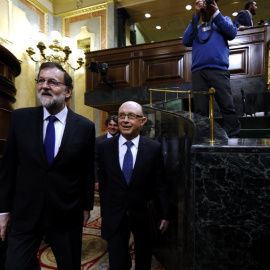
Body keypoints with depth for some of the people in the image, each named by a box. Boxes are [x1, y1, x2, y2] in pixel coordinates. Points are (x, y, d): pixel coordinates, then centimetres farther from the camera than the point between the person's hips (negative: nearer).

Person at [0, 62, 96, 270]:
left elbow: (88, 171, -1)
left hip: (67, 216, 0)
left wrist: (87, 206, 6)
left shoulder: (85, 126, -8)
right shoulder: (20, 118, -4)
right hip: (24, 214, 1)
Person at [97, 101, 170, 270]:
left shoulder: (154, 148, -11)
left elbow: (161, 184, -5)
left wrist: (165, 215, -1)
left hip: (144, 215, 1)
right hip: (114, 216, 0)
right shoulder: (104, 147, -7)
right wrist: (104, 213, 5)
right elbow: (103, 183, 0)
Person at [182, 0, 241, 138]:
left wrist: (216, 12, 7)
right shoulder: (196, 28, 28)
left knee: (227, 107, -10)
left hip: (218, 70, -1)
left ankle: (233, 139, -7)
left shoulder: (223, 20, 25)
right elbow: (186, 41, 10)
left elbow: (232, 34, 6)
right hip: (198, 72, 2)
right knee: (200, 110, -5)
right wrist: (196, 16, 12)